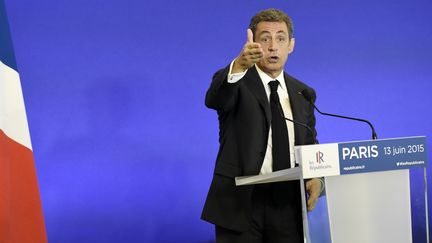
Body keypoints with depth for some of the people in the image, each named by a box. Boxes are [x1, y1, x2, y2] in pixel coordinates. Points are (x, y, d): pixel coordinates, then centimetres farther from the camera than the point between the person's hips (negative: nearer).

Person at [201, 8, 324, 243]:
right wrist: (239, 65, -44)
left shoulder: (303, 94, 12)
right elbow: (214, 99, -25)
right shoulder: (234, 81, -3)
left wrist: (316, 179, -7)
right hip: (240, 203, -3)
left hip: (288, 205, 4)